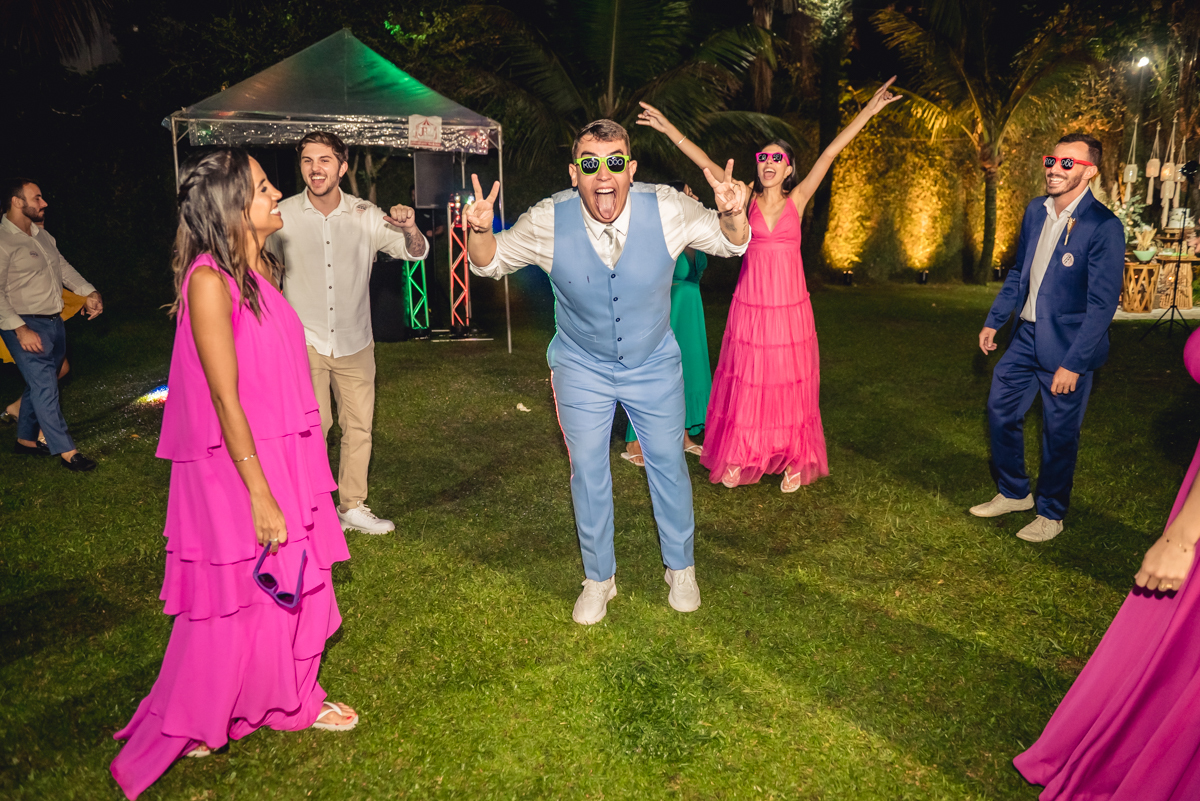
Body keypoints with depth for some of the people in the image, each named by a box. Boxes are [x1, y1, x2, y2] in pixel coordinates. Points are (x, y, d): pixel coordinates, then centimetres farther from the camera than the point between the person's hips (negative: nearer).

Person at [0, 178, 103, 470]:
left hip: (54, 322, 8)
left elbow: (63, 267, 20)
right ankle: (67, 452, -7)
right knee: (44, 386, -8)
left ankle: (25, 439, 32)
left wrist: (89, 293, 3)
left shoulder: (42, 236, 12)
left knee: (39, 384, 17)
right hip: (26, 327, -8)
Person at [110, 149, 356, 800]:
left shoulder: (259, 271, 6)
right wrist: (260, 497, -20)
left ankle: (292, 701, 37)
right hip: (235, 470, -8)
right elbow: (225, 399, -21)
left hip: (280, 457, 8)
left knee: (294, 584, 17)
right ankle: (184, 728, 31)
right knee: (234, 599, 8)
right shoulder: (210, 279, -20)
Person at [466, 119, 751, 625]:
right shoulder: (547, 222, -22)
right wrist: (480, 232, -30)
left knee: (668, 464, 13)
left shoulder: (668, 210, -22)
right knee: (588, 473, 9)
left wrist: (732, 214, -31)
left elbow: (730, 243, -7)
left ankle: (681, 569, 37)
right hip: (582, 367, 0)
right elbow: (491, 262, -7)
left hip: (654, 364, 1)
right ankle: (599, 578, 31)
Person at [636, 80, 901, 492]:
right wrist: (668, 129, -3)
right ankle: (737, 460, 19)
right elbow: (707, 164, 0)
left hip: (790, 308, 0)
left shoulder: (797, 200, 3)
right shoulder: (747, 201, 3)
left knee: (790, 386, 8)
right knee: (745, 385, 6)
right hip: (750, 308, 0)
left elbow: (830, 153, -1)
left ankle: (794, 462, 19)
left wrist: (868, 111, -3)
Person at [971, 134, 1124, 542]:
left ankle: (1051, 513, 26)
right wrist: (994, 321, 14)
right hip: (1027, 335, 7)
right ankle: (1014, 493, 33)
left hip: (1068, 344, -7)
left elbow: (1102, 303, -18)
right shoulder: (1035, 210, 4)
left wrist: (1073, 363, -20)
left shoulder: (1104, 227, -18)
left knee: (1059, 432, 6)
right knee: (1000, 409, 13)